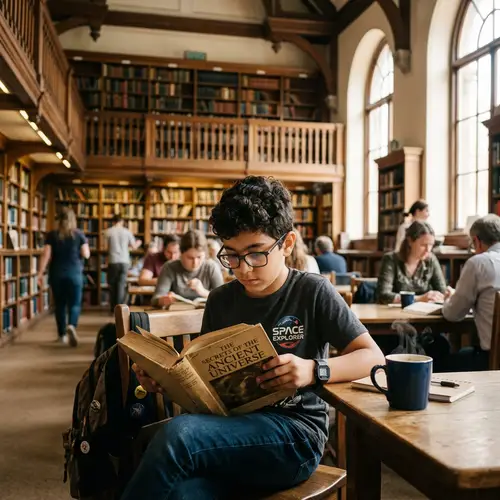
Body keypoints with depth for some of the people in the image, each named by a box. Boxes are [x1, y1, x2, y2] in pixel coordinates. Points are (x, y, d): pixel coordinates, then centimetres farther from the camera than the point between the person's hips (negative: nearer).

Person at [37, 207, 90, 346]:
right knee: (74, 304, 2)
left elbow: (46, 255, -5)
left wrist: (40, 273, -3)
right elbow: (86, 254, -2)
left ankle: (62, 335, 18)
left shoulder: (52, 235, 1)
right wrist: (83, 246, 18)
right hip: (74, 274, -1)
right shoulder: (79, 234, -1)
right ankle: (71, 326, -25)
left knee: (59, 305, 12)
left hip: (56, 274, 1)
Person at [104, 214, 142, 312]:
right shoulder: (127, 232, 3)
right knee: (121, 285, 2)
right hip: (124, 261, 1)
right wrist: (138, 243, 29)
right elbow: (134, 247, 8)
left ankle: (113, 308, 18)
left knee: (112, 284, 12)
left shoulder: (108, 232, -1)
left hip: (113, 261, -1)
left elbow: (107, 247, 6)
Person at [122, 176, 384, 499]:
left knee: (178, 433, -30)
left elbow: (373, 357, -3)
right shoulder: (220, 301, 11)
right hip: (230, 429, 3)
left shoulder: (313, 293, -2)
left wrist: (314, 370, -22)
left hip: (295, 437, -3)